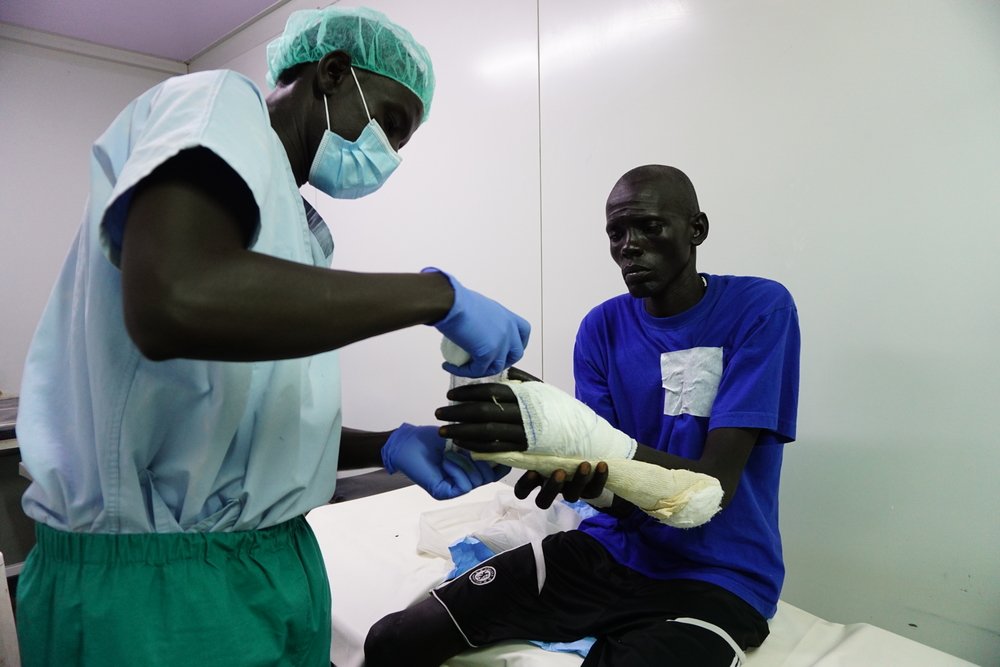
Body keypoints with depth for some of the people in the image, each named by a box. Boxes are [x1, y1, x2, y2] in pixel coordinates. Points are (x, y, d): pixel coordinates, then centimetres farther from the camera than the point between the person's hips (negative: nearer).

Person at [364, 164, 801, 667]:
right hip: (611, 551, 4)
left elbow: (713, 487, -19)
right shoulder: (602, 327, 2)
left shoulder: (761, 309, -10)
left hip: (718, 579, -4)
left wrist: (572, 434, -34)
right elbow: (615, 490, -4)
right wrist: (578, 476, -29)